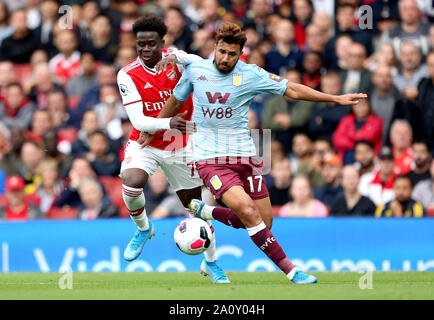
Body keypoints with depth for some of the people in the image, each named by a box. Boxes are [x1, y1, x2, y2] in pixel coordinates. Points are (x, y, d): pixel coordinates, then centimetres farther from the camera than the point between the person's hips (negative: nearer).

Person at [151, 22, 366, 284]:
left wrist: (336, 98, -5)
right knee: (247, 210, -23)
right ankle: (289, 270, -18)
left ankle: (205, 212, 24)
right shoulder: (195, 70, 0)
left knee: (264, 221, 1)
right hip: (210, 157, -3)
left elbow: (292, 90, 0)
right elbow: (175, 101, 18)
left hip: (244, 155, 3)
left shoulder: (250, 75, -3)